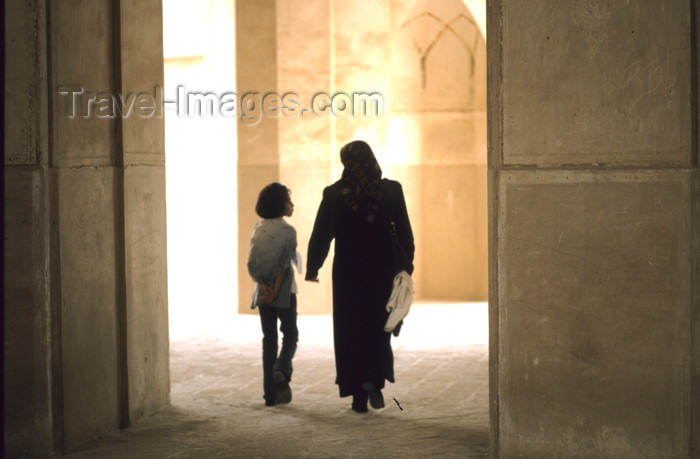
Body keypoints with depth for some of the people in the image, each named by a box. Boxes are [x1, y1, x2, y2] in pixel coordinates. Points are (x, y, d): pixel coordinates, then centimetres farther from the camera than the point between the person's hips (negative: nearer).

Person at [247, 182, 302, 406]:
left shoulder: (258, 229, 5)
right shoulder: (287, 231, -11)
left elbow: (252, 264, -2)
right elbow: (284, 266, -16)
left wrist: (265, 287, -9)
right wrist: (275, 292, -13)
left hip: (263, 292, 5)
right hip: (284, 291, -5)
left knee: (269, 339, 8)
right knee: (290, 333, 11)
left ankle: (271, 393, 6)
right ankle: (282, 370, -17)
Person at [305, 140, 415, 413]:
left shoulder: (334, 194, -6)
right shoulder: (391, 190, -4)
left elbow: (321, 235, -3)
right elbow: (404, 232, -1)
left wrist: (312, 269, 9)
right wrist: (406, 267, 9)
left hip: (347, 272, 0)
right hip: (382, 271, 0)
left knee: (350, 331, 8)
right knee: (378, 328, 12)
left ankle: (359, 397, 9)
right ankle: (374, 379, -11)